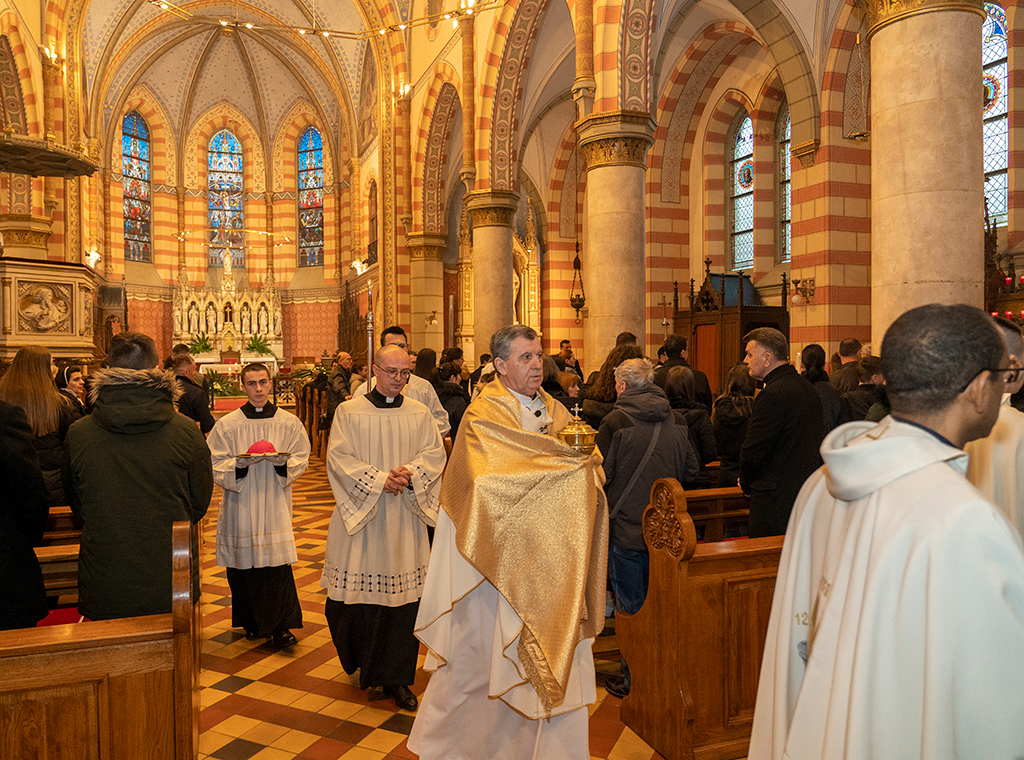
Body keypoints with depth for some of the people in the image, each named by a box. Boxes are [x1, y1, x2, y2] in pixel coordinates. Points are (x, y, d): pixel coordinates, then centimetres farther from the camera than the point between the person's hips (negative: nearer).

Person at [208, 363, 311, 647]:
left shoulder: (289, 423, 2)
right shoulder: (227, 425, 1)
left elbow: (301, 459, 5)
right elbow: (217, 466, 0)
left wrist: (282, 461, -15)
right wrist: (239, 464, -18)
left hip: (275, 503, 0)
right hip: (241, 505, 1)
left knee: (277, 563, -6)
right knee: (245, 564, 8)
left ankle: (280, 625, 4)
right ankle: (251, 621, 27)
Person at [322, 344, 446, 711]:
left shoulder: (420, 414, 7)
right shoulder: (349, 412, 0)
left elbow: (435, 453, 3)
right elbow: (339, 457, -6)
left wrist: (410, 473, -16)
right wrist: (378, 479, -16)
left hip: (404, 518, 2)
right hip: (359, 514, -1)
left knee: (403, 593, 1)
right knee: (357, 590, 5)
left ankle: (396, 677, 13)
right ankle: (361, 660, 33)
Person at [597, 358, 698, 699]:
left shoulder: (615, 422, -15)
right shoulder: (678, 421, 0)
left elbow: (600, 475, -12)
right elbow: (692, 472, 8)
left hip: (627, 530, -5)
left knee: (631, 607, 9)